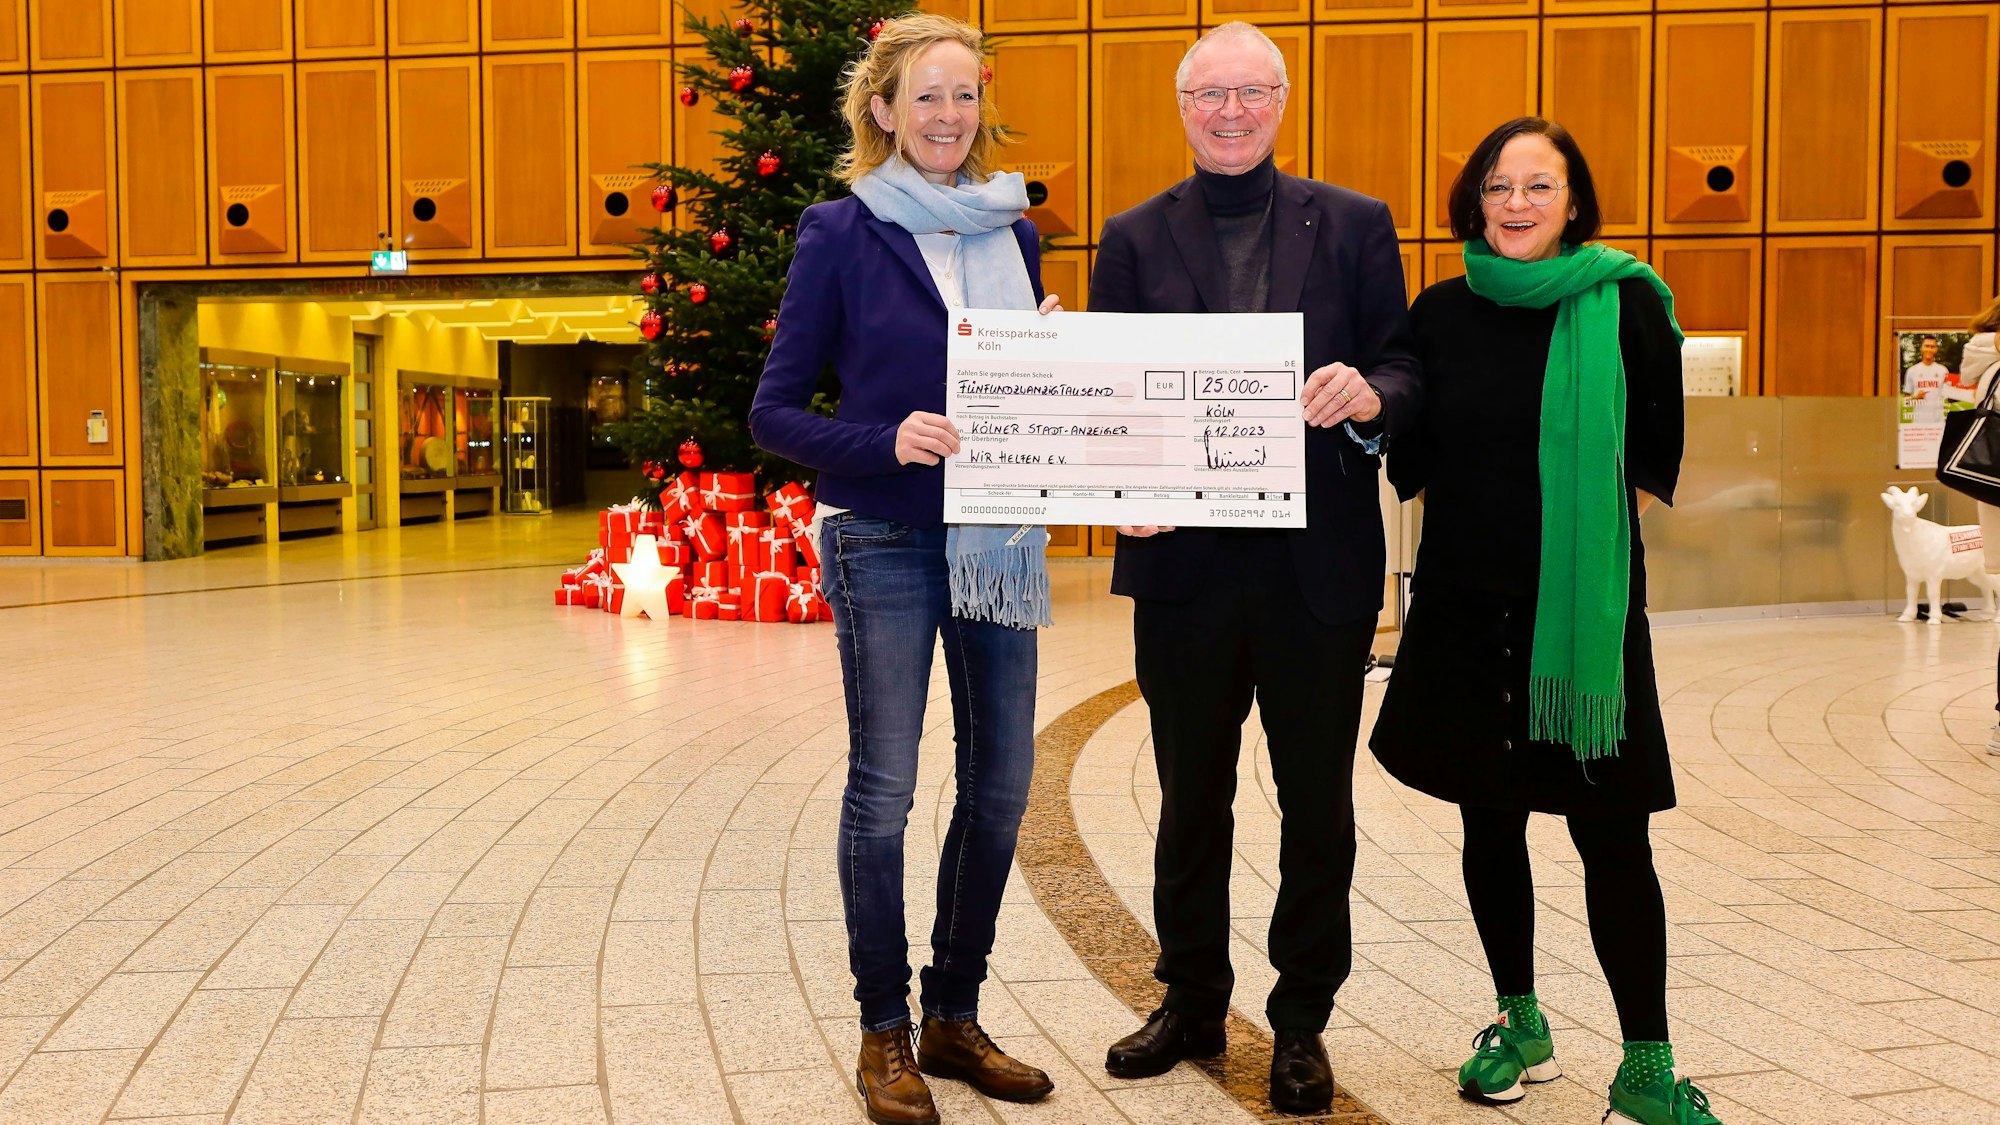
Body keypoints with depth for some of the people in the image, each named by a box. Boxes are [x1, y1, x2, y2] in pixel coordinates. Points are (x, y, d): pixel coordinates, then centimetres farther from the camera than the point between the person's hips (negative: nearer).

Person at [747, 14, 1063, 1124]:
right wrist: (887, 442, -21)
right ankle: (884, 1033, 17)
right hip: (885, 541, -5)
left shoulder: (1012, 228, 10)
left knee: (1000, 783, 9)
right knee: (883, 789, 1)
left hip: (997, 540, 5)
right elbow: (775, 412, -5)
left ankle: (954, 1016, 25)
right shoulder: (844, 232, -4)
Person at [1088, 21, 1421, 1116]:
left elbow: (1403, 372, 2)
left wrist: (1368, 395, -20)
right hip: (1184, 562, 1)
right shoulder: (1134, 238, 8)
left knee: (1317, 800, 9)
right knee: (1191, 798, 13)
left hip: (1319, 563, 0)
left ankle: (1302, 1021, 25)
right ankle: (1191, 1002, 30)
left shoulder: (1354, 225, 6)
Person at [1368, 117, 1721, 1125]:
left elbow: (1652, 457, 4)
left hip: (1588, 608, -3)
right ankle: (1519, 1024, 30)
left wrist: (1591, 537, 2)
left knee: (1613, 837, -2)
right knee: (1490, 821, 12)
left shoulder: (1627, 304, -3)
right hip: (1466, 605, 3)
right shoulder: (1443, 312, 4)